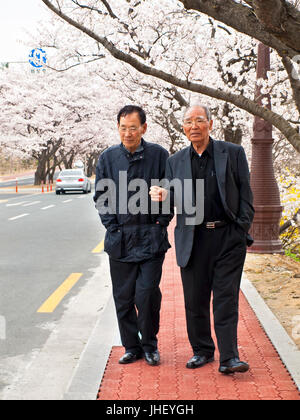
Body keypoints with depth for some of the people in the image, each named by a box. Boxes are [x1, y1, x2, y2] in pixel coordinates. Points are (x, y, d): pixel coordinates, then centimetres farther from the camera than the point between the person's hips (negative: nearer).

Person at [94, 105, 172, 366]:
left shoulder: (159, 155, 0)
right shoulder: (108, 158, 5)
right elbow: (101, 196, 9)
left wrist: (161, 223, -4)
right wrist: (112, 226, 2)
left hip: (151, 237, -2)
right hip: (119, 238, 2)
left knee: (147, 294, -6)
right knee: (123, 297, 7)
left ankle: (150, 345, 15)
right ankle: (132, 346, 22)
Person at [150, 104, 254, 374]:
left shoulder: (233, 153, 5)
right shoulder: (176, 161, 11)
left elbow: (245, 195, 4)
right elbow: (173, 196, 12)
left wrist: (242, 229, -5)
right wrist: (163, 195, -12)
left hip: (228, 236, -2)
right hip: (193, 239, 3)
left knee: (226, 297, -4)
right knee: (195, 299, 7)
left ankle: (229, 357, -1)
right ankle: (202, 351, 23)